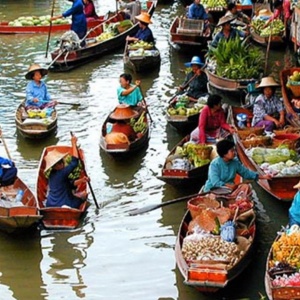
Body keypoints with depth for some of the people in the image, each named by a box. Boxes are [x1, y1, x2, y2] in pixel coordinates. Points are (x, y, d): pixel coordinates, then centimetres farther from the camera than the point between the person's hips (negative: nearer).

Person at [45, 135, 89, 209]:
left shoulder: (52, 174, 6)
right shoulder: (61, 174, -23)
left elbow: (70, 185, 12)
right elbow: (74, 162, -24)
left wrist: (81, 180, -2)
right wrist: (74, 143, -20)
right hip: (62, 206, -9)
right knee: (84, 194, 14)